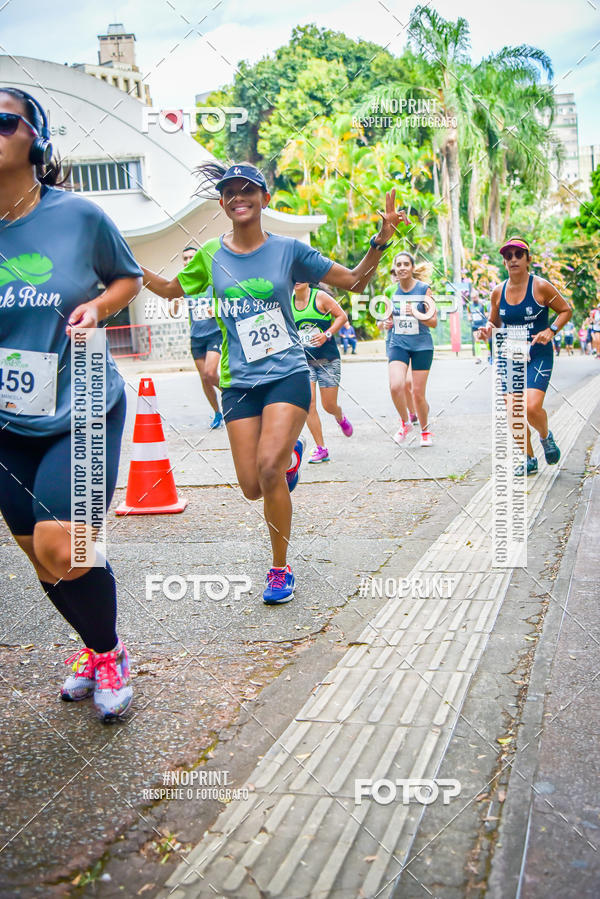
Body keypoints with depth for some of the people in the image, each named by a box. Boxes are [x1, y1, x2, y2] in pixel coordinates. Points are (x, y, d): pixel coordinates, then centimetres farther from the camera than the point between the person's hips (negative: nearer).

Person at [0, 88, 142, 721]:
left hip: (81, 412, -3)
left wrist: (98, 306, -10)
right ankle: (97, 647, 39)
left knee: (59, 545, -15)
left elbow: (129, 277, 8)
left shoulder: (79, 215, -8)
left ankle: (109, 653, 15)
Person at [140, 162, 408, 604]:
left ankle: (281, 569, -3)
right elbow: (171, 289, 22)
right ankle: (290, 452, 36)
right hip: (239, 382, 3)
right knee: (253, 487, -2)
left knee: (269, 468, -22)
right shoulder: (211, 256, 5)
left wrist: (380, 242, -12)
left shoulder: (289, 250, -1)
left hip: (288, 374, -3)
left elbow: (354, 281, 4)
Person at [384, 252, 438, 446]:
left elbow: (433, 322, -6)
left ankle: (425, 431, 25)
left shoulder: (424, 289, -5)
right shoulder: (392, 290, 4)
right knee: (395, 386, -21)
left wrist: (416, 313, -23)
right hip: (398, 344, 2)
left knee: (418, 394, 1)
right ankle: (405, 422, 5)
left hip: (422, 345, -2)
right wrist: (387, 323, -3)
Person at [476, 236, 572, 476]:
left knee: (532, 407, -18)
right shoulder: (498, 292, 3)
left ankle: (546, 437, 17)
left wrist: (551, 330, -14)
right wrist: (488, 330, -7)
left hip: (538, 355, -4)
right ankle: (528, 459, 16)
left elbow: (566, 310, 2)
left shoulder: (540, 287, -9)